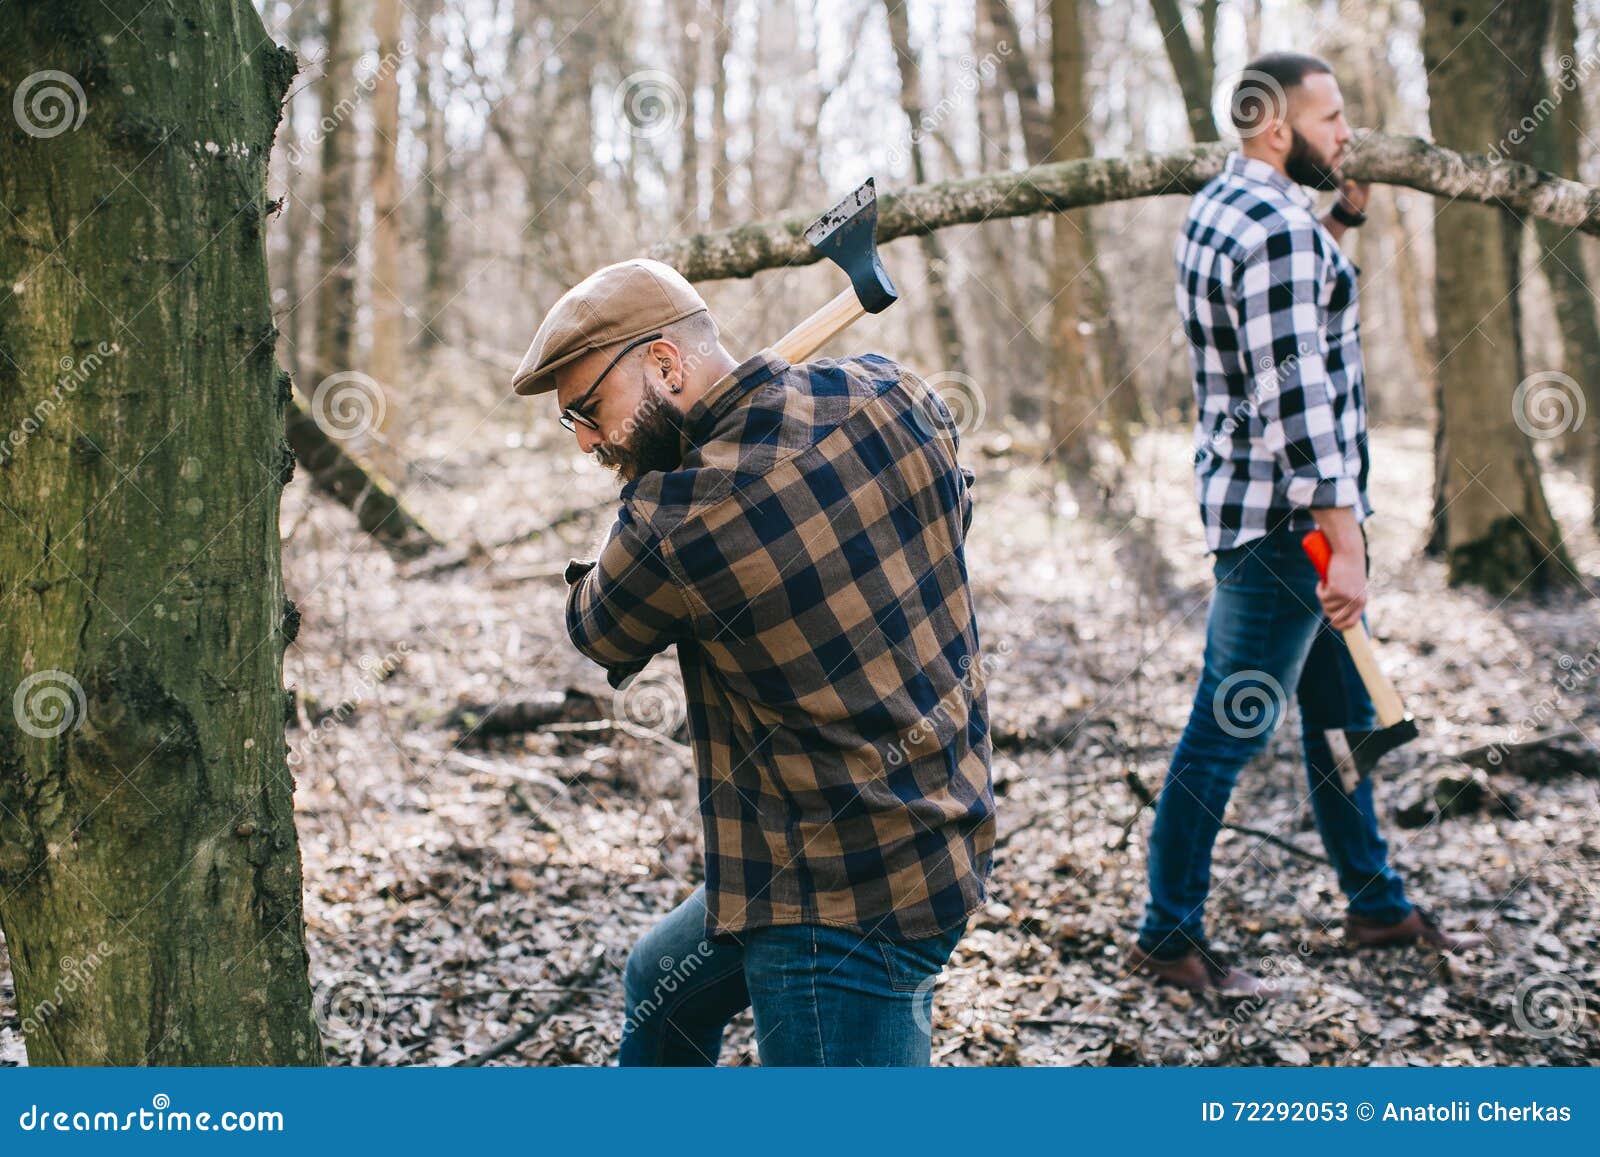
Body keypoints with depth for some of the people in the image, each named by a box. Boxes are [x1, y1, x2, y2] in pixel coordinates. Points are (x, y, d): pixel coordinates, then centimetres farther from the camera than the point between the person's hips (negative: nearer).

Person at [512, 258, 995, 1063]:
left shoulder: (678, 519, -23)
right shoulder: (890, 395, -4)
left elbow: (599, 633, 1)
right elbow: (955, 507, 18)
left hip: (847, 905, -10)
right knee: (659, 989, 29)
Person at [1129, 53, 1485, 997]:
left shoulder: (1223, 206, 12)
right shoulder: (1275, 229, -19)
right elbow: (1295, 397, -25)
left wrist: (1344, 217, 21)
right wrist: (1344, 542, -25)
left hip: (1292, 520, 11)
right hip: (1284, 521, -11)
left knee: (1342, 714, 18)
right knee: (1230, 732, -2)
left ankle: (1378, 906, 31)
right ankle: (1170, 937, 8)